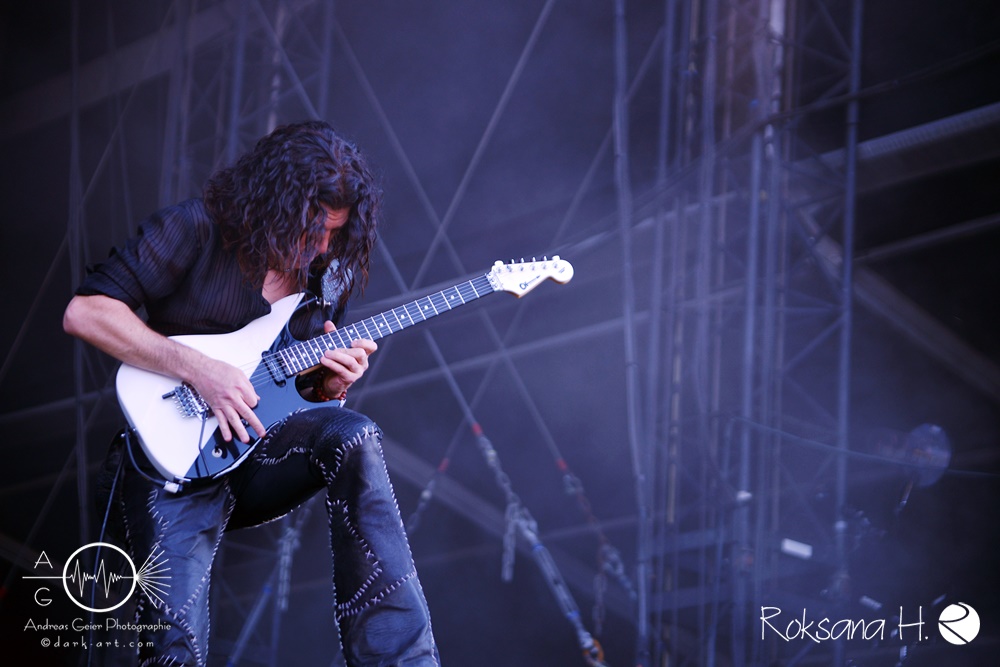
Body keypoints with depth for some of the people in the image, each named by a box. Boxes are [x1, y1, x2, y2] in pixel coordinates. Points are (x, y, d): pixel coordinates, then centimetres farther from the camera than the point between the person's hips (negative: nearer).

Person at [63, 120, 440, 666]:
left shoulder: (329, 277, 10)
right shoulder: (198, 229, -7)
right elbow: (84, 312, -15)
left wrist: (333, 384, -5)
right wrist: (200, 369, -22)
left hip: (257, 456, 4)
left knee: (352, 437, -28)